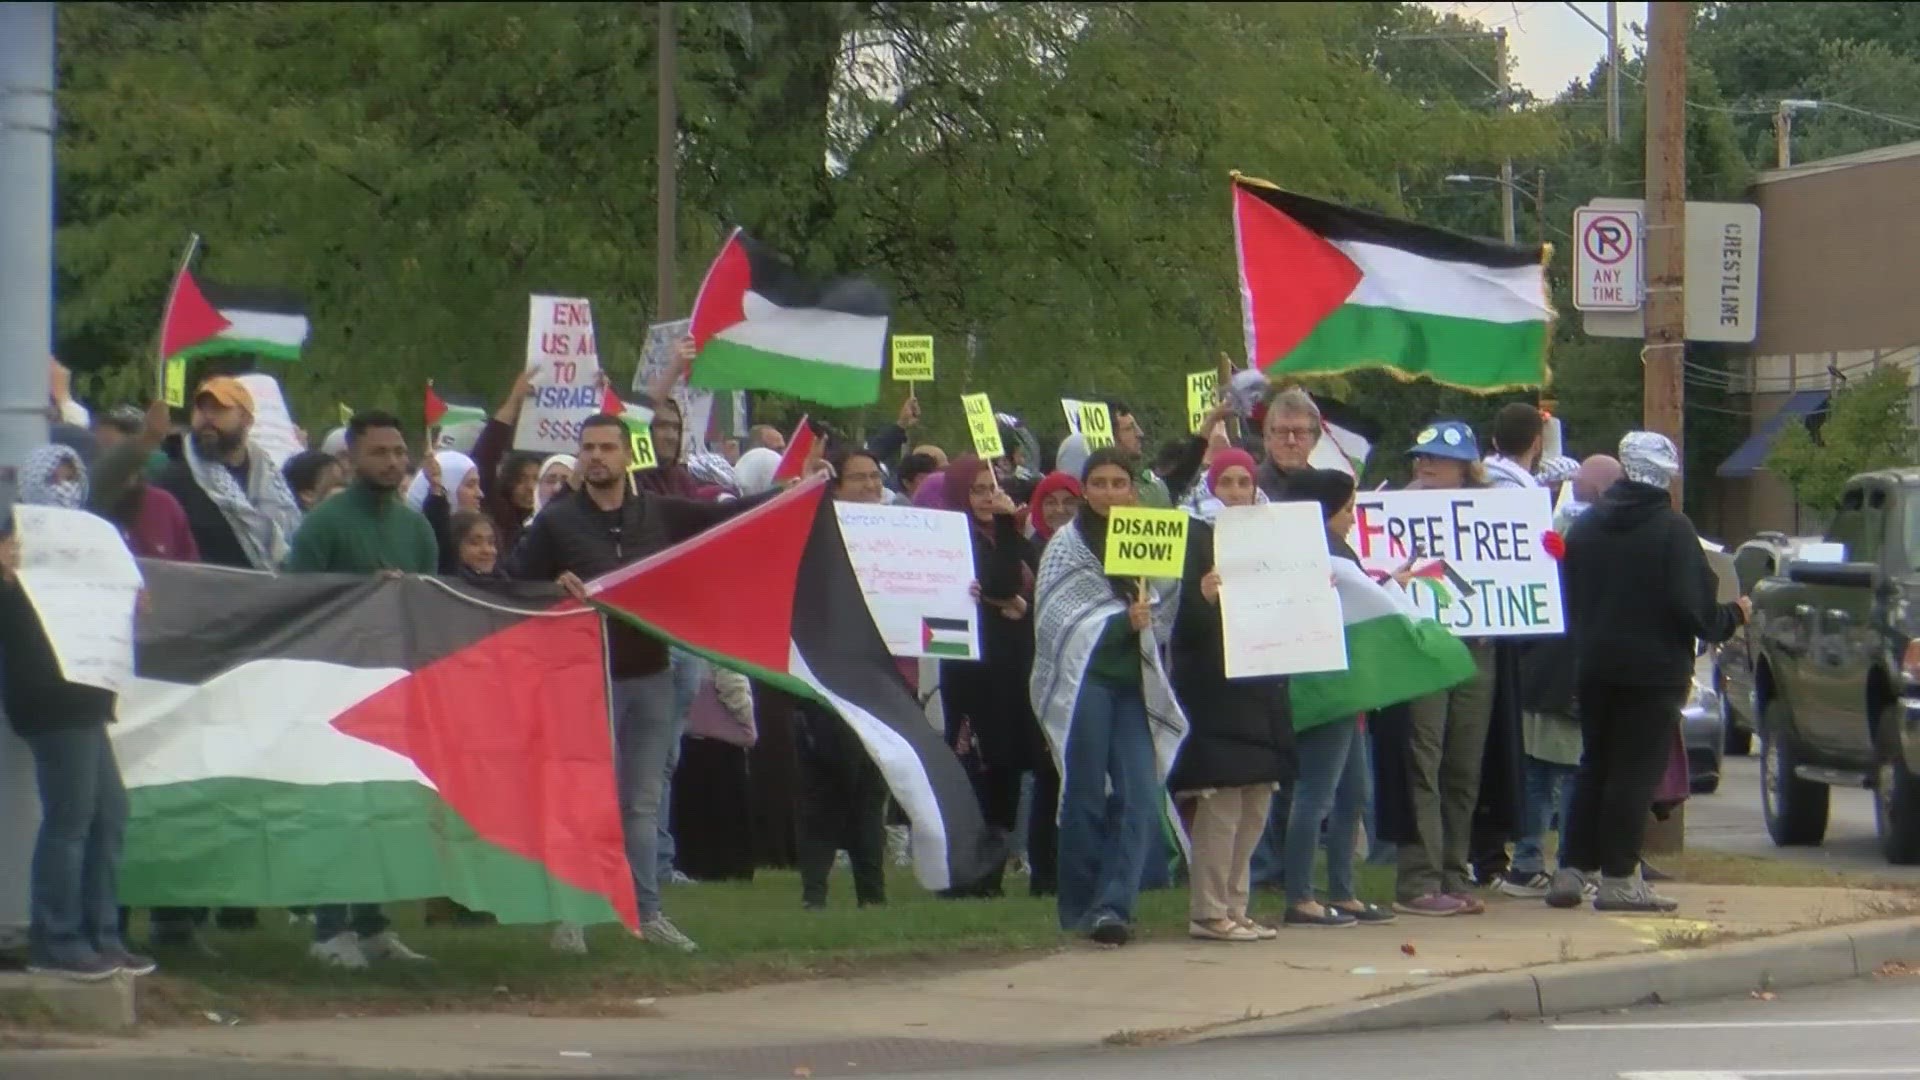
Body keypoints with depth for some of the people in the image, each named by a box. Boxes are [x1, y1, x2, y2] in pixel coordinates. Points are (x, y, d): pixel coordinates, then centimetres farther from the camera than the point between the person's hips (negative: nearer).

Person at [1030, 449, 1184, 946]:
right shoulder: (1068, 544, 3)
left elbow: (1161, 619, 19)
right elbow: (1060, 620, -6)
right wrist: (1124, 621, -14)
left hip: (1133, 683, 4)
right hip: (1084, 681, -4)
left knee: (1142, 801, -8)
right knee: (1086, 798, -2)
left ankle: (1112, 906, -9)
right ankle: (1081, 910, 6)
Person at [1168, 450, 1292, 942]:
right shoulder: (1196, 538, -4)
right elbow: (1182, 620, -11)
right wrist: (1203, 597, -31)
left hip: (1261, 691, 7)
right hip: (1213, 690, -7)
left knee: (1255, 806, 8)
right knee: (1219, 804, -10)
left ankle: (1234, 906, 14)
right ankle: (1208, 911, -6)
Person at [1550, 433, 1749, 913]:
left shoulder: (1585, 526, 8)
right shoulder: (1672, 529, -11)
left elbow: (1569, 598, 12)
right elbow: (1693, 607, -15)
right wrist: (1734, 616, 2)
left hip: (1594, 668, 6)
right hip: (1653, 670, -6)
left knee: (1595, 766, 14)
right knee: (1636, 771, -2)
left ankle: (1572, 871, 12)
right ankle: (1618, 877, -3)